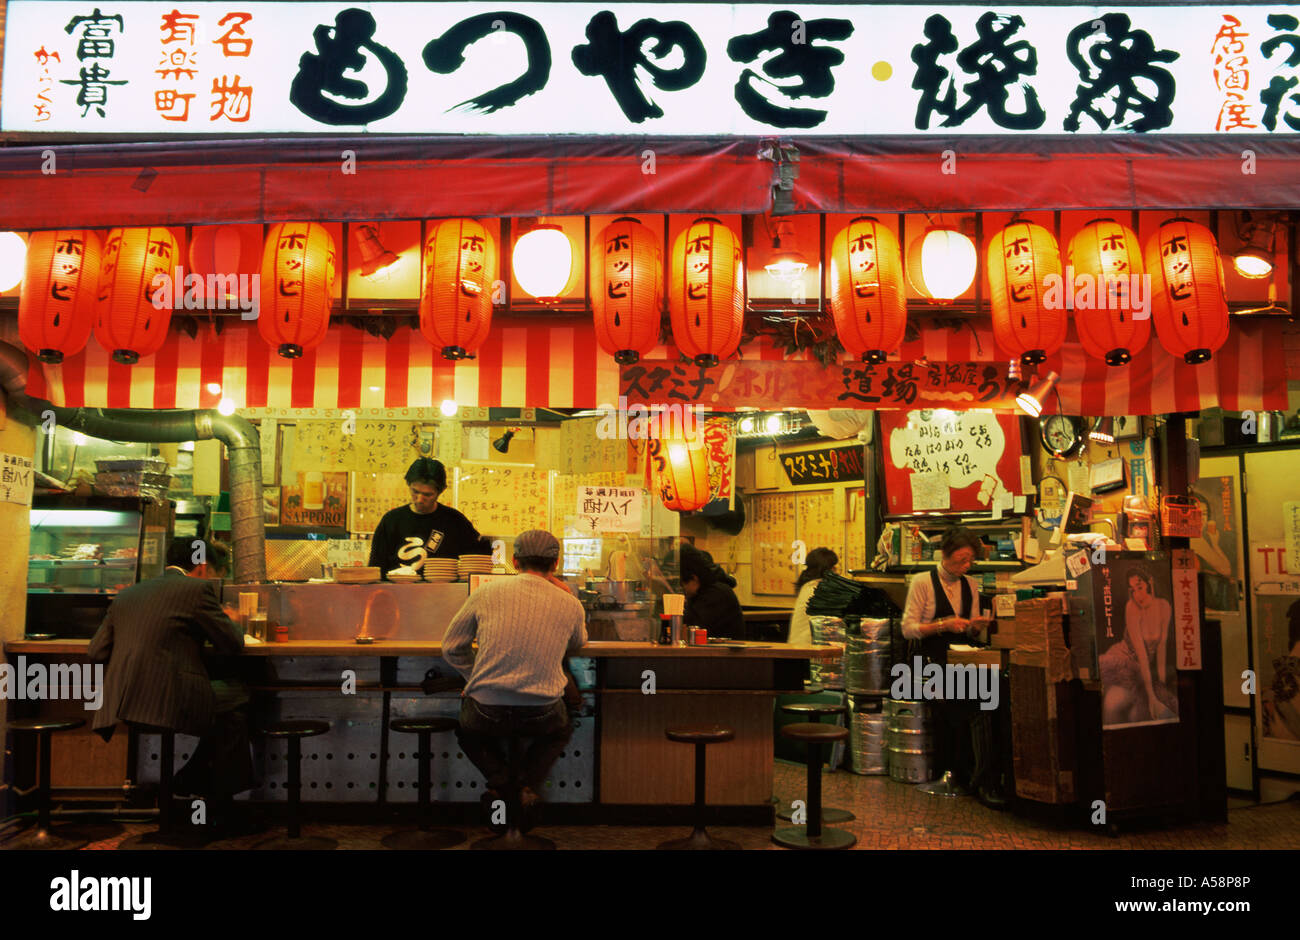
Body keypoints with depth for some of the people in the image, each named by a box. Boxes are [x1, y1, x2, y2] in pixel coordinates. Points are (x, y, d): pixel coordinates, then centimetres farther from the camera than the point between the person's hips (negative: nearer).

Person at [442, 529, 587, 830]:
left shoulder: (486, 593, 1)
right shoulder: (570, 605, 1)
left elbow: (451, 647, 10)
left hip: (487, 711, 0)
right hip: (541, 712, 0)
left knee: (467, 728, 35)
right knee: (561, 729, 36)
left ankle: (500, 780, 9)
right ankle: (528, 784, 10)